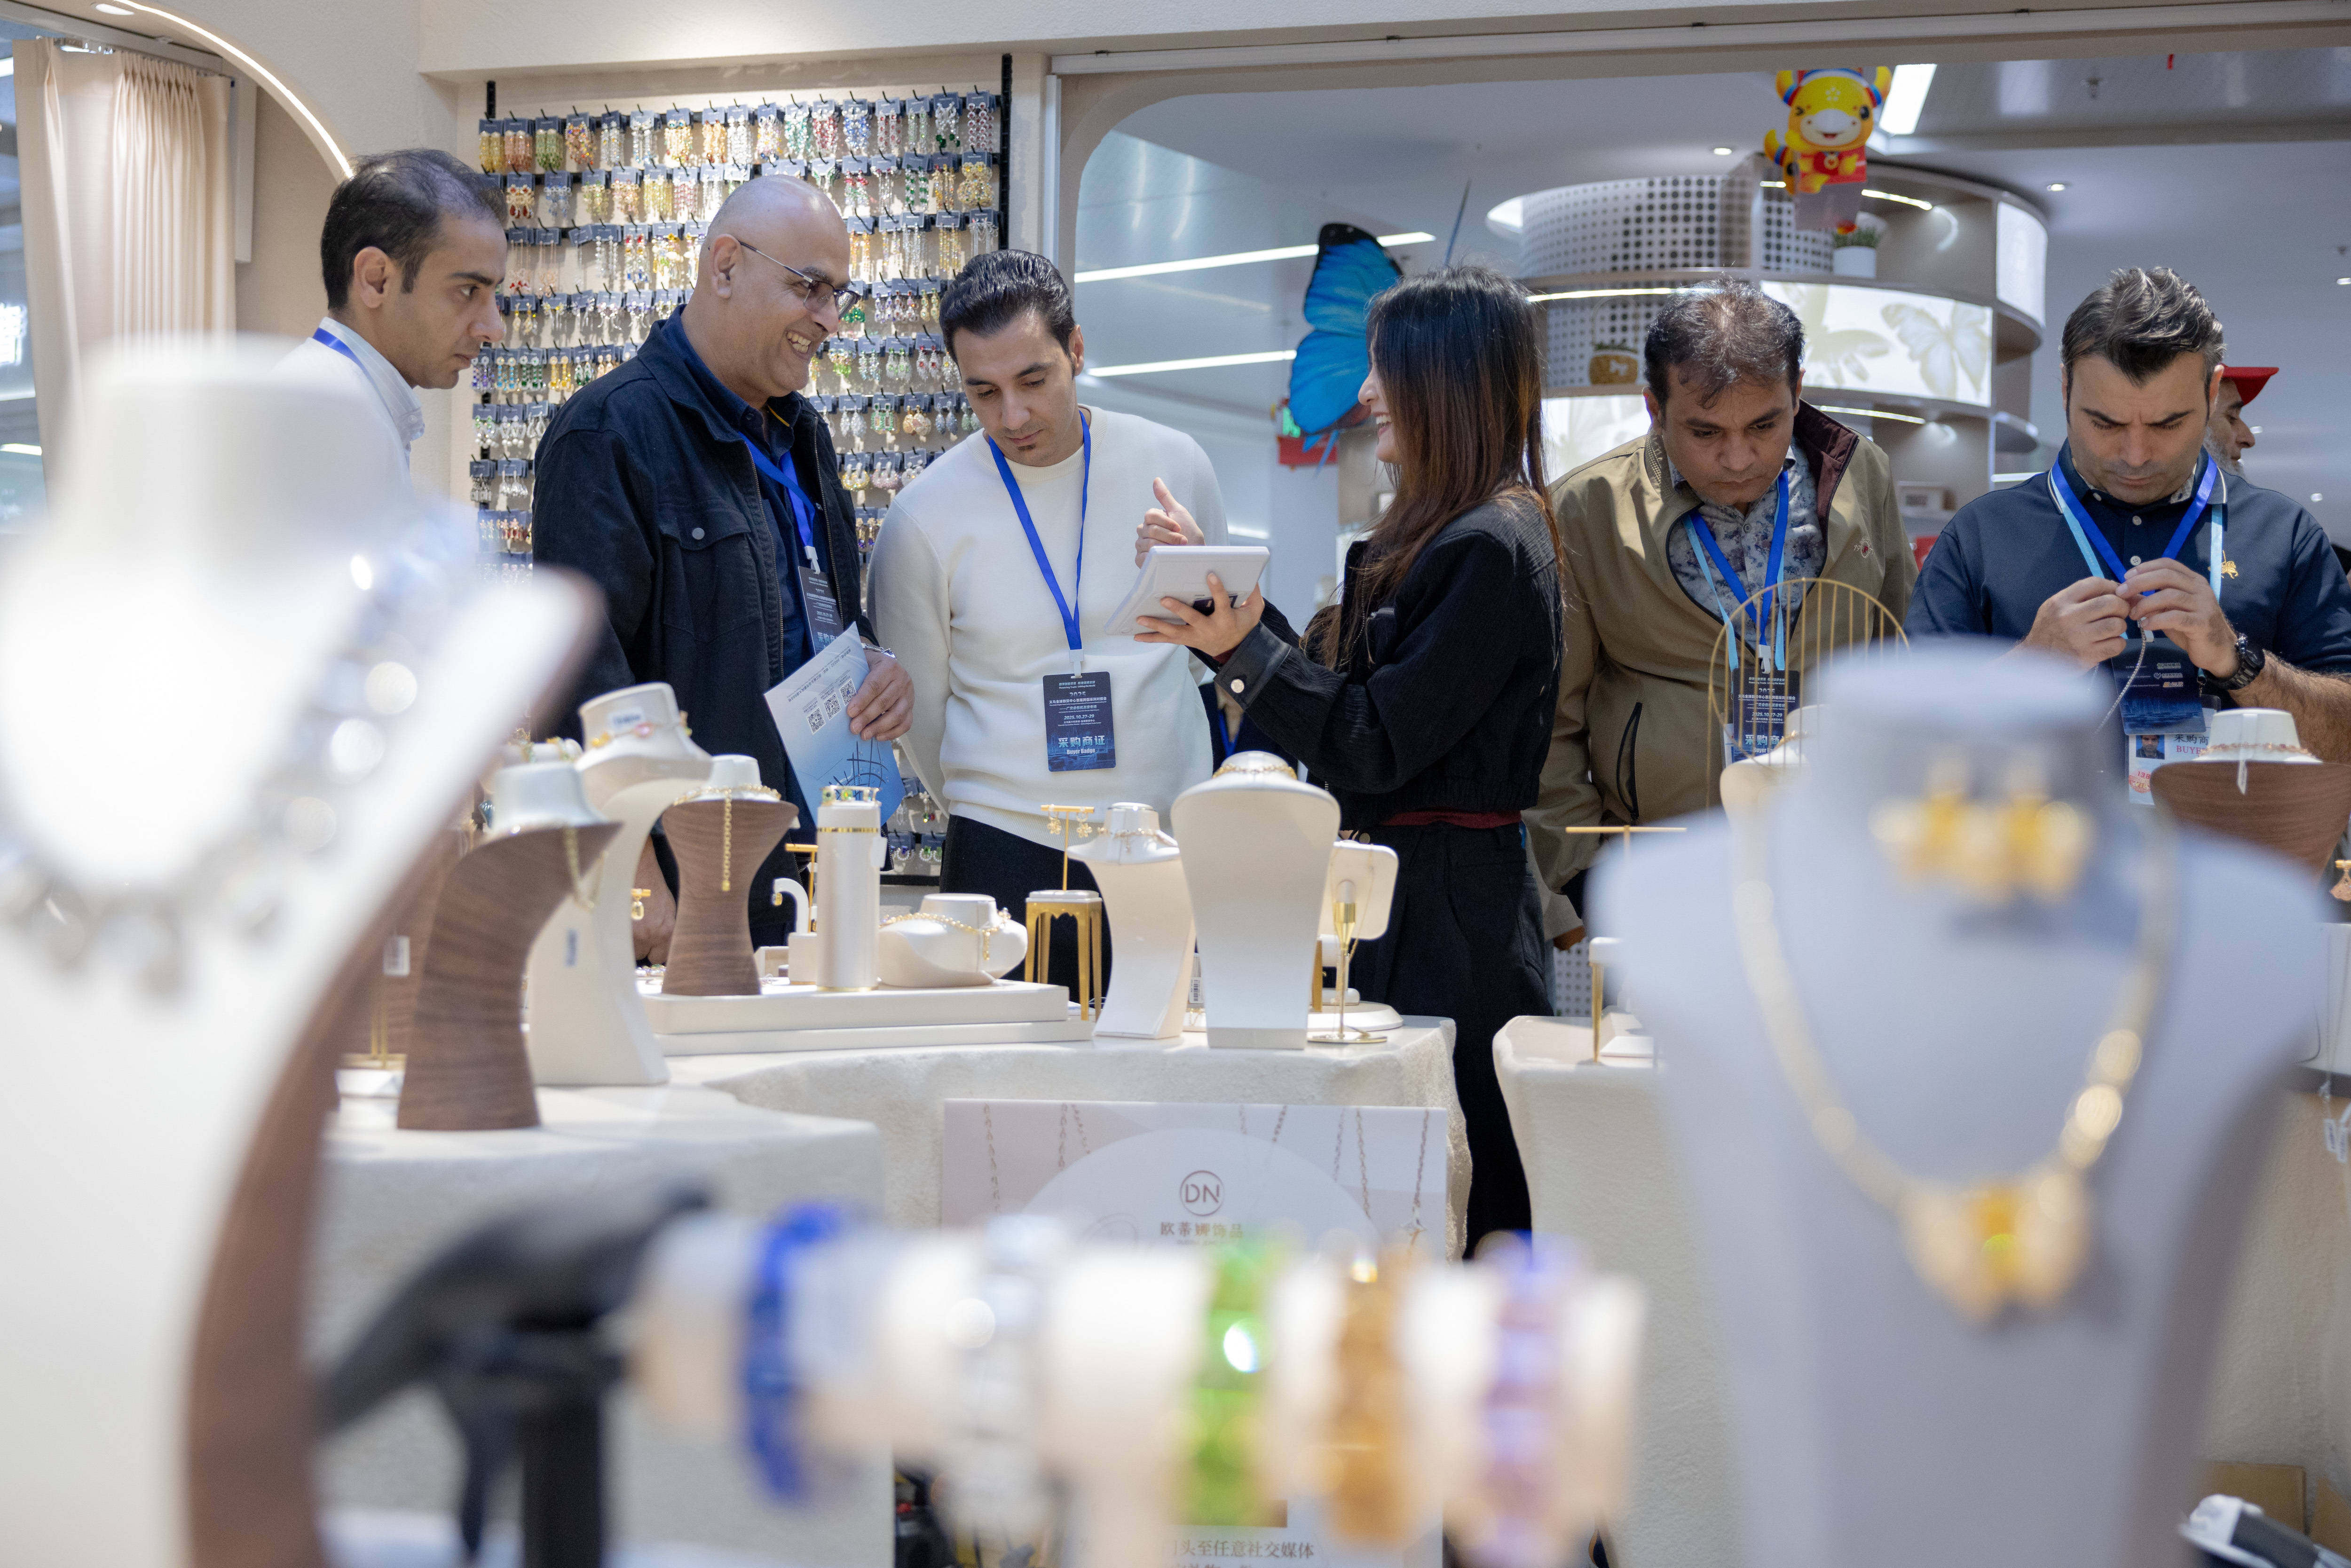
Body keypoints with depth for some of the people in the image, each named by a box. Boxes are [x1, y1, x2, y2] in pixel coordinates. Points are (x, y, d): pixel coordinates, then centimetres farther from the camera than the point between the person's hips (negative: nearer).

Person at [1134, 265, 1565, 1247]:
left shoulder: (1490, 549, -16)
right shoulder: (1443, 531, 15)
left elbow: (1376, 745, -18)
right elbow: (1355, 699, 16)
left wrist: (1244, 650, -16)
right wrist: (1228, 590, 17)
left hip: (1449, 905, -10)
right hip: (1409, 883, 10)